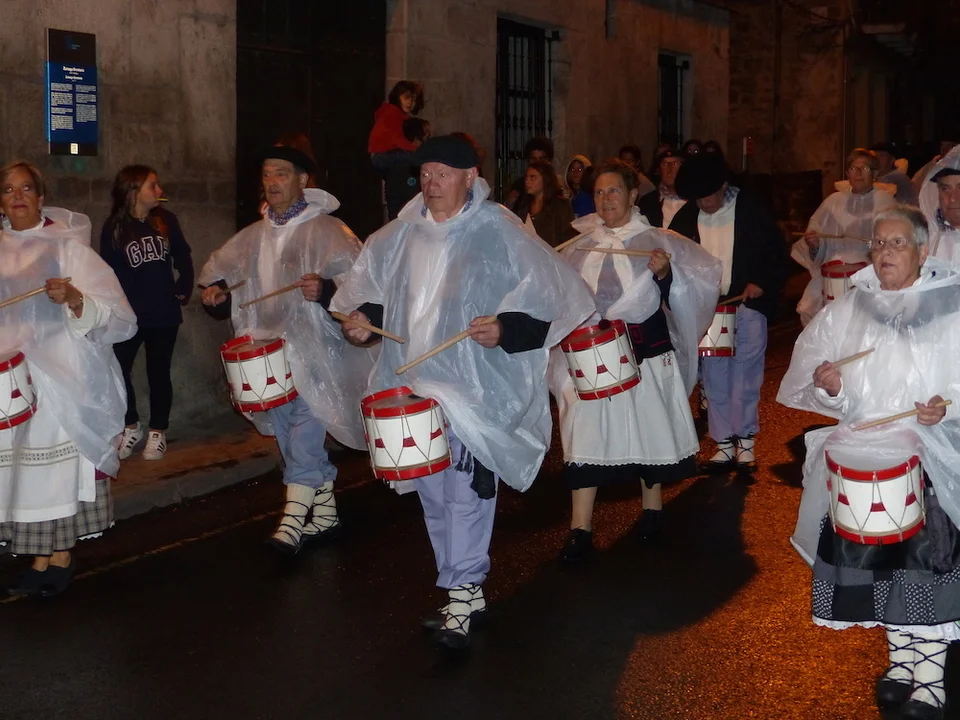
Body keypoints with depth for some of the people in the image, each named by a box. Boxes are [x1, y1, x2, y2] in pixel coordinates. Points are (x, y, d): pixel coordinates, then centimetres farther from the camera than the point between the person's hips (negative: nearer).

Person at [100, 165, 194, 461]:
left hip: (164, 313, 1)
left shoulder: (166, 220, 2)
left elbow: (183, 257, 10)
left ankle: (158, 431, 21)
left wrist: (184, 289, 3)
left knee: (158, 372, 8)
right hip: (128, 315, -1)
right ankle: (131, 427, 18)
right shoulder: (114, 227, -5)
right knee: (118, 370, -3)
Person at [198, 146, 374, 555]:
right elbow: (219, 272, 26)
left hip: (314, 349, -7)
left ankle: (293, 519, -16)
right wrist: (214, 293, 5)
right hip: (269, 351, 7)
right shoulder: (253, 237, 14)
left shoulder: (326, 230, -5)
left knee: (304, 426, -15)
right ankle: (325, 513, 23)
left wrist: (324, 290, -33)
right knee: (292, 434, 11)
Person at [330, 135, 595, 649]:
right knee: (433, 494, 11)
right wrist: (362, 317, 6)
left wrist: (505, 329, -22)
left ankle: (460, 596, -3)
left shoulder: (499, 234, -6)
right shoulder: (401, 235, 10)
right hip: (414, 384, 6)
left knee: (465, 492, -11)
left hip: (476, 388, -6)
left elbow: (551, 297, -9)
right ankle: (468, 592, 23)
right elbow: (368, 286, 24)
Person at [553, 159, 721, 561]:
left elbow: (676, 295, -3)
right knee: (586, 434, -4)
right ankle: (580, 528, 1)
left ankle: (652, 507, 34)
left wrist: (665, 273, -20)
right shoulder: (582, 246, 6)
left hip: (647, 351, -1)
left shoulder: (655, 241, -2)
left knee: (650, 428, 11)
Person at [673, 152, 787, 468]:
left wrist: (761, 282, -12)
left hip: (747, 303, -3)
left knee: (745, 374, 1)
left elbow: (775, 249, 0)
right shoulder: (686, 217, 4)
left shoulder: (749, 210, -4)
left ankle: (745, 439, 12)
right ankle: (724, 442, 13)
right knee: (714, 377, 5)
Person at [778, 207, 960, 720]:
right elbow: (809, 367, 13)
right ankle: (901, 659, 23)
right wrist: (825, 383, -8)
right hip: (863, 454, 4)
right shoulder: (847, 310, 11)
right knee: (873, 557, 4)